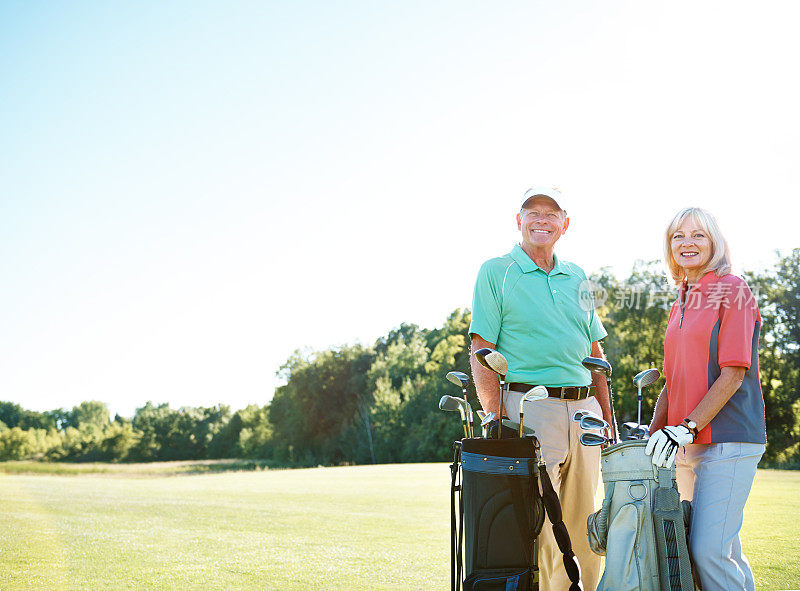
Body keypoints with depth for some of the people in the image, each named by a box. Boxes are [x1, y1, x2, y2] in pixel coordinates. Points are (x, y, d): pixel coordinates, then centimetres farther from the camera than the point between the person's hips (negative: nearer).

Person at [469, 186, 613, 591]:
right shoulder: (496, 272, 1)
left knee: (584, 528, 9)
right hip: (529, 407, -5)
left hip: (583, 410, 6)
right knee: (536, 530, -6)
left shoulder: (576, 278, 17)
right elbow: (481, 353, -6)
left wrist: (608, 420, 13)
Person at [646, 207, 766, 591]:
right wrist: (653, 433, 11)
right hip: (688, 444, 8)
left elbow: (733, 374, -12)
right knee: (726, 551, 10)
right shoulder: (680, 307, 19)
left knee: (710, 549, -15)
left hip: (727, 440, -8)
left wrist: (688, 427, -18)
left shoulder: (732, 291, -4)